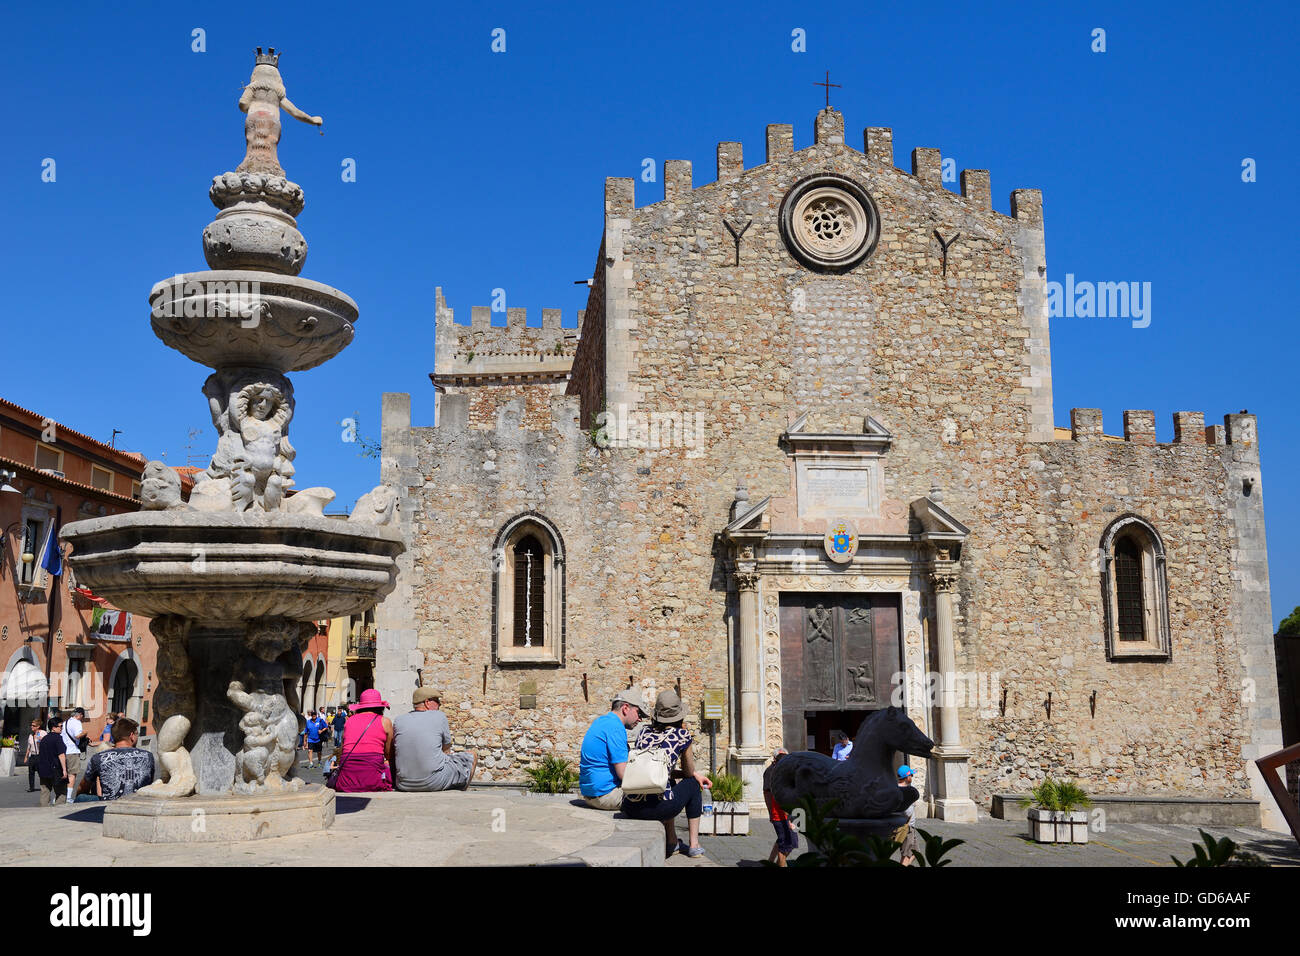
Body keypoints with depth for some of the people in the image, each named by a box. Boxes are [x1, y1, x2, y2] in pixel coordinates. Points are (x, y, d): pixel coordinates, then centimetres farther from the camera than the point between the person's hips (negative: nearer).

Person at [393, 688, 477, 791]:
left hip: (404, 786, 3)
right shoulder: (439, 716, -3)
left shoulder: (398, 721, 5)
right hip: (435, 783, -3)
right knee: (472, 756, 17)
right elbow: (446, 751, 7)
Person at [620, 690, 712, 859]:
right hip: (657, 807, -5)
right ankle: (694, 846, 29)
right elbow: (689, 772, 18)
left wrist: (696, 774, 34)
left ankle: (673, 843, 40)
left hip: (630, 808, 5)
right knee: (693, 784, 26)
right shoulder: (682, 735, 4)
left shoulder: (643, 732, 17)